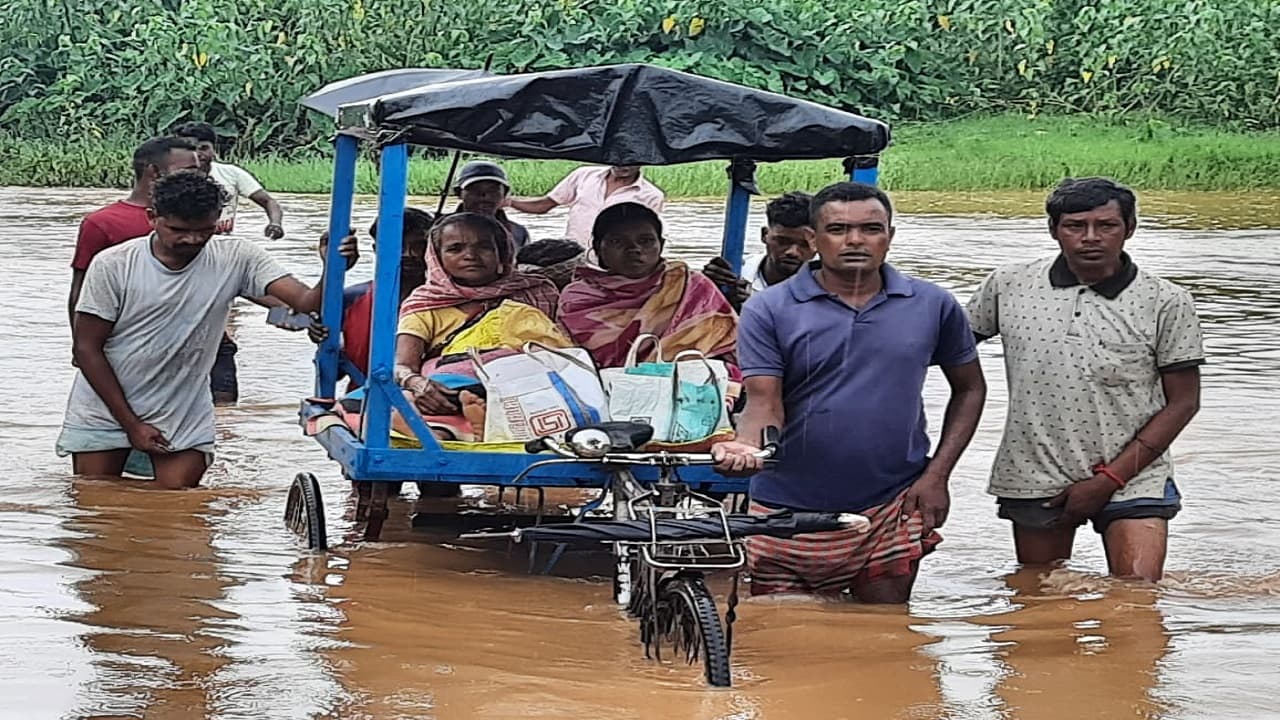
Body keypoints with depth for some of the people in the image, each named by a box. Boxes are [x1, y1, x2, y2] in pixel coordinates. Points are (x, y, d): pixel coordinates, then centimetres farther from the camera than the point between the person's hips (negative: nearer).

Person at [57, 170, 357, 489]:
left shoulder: (235, 260, -10)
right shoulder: (112, 266, -13)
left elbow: (306, 302, -20)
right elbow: (87, 348, -9)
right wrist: (131, 425, -10)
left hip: (183, 416, 1)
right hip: (104, 412, -1)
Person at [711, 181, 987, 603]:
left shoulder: (932, 306, 3)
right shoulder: (768, 311, -3)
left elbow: (969, 389, 13)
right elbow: (764, 403, -8)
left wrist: (937, 474, 2)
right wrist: (747, 448, -31)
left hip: (891, 516, 1)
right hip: (788, 517, -1)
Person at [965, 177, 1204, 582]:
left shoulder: (1165, 303, -3)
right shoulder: (1008, 287, 3)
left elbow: (1182, 402, -1)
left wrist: (1109, 480, -9)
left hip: (1131, 479, -2)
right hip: (1034, 480, 2)